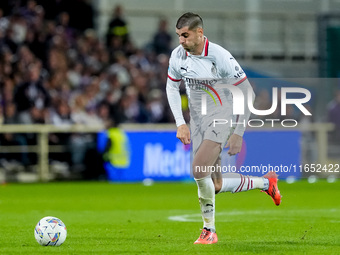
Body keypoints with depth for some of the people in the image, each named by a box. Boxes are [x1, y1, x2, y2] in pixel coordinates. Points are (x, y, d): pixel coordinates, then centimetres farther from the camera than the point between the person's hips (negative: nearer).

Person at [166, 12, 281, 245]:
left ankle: (209, 230, -6)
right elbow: (172, 87, 14)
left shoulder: (220, 57, -20)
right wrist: (180, 123, 3)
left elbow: (247, 93, -14)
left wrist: (238, 133, -15)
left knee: (199, 171, -23)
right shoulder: (177, 56, -4)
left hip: (222, 118, -6)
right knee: (216, 186, 5)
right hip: (197, 119, 6)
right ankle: (265, 183, 30)